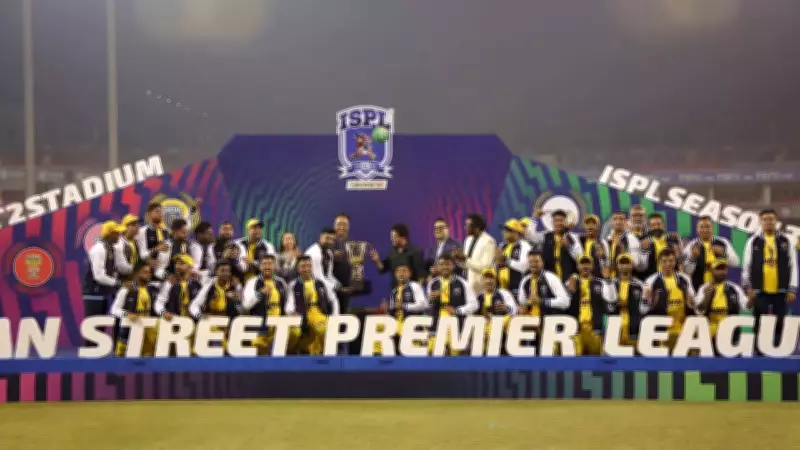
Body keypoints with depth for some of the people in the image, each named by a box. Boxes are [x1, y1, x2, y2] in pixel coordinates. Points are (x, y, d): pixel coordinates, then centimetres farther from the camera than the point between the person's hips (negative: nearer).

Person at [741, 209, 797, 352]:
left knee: (779, 324, 6)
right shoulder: (753, 241, 2)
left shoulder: (786, 241, 4)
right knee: (760, 325, 1)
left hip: (780, 291, 1)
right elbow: (746, 266, 3)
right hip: (760, 291, -1)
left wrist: (792, 289, -1)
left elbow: (793, 266, 4)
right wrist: (748, 286, -3)